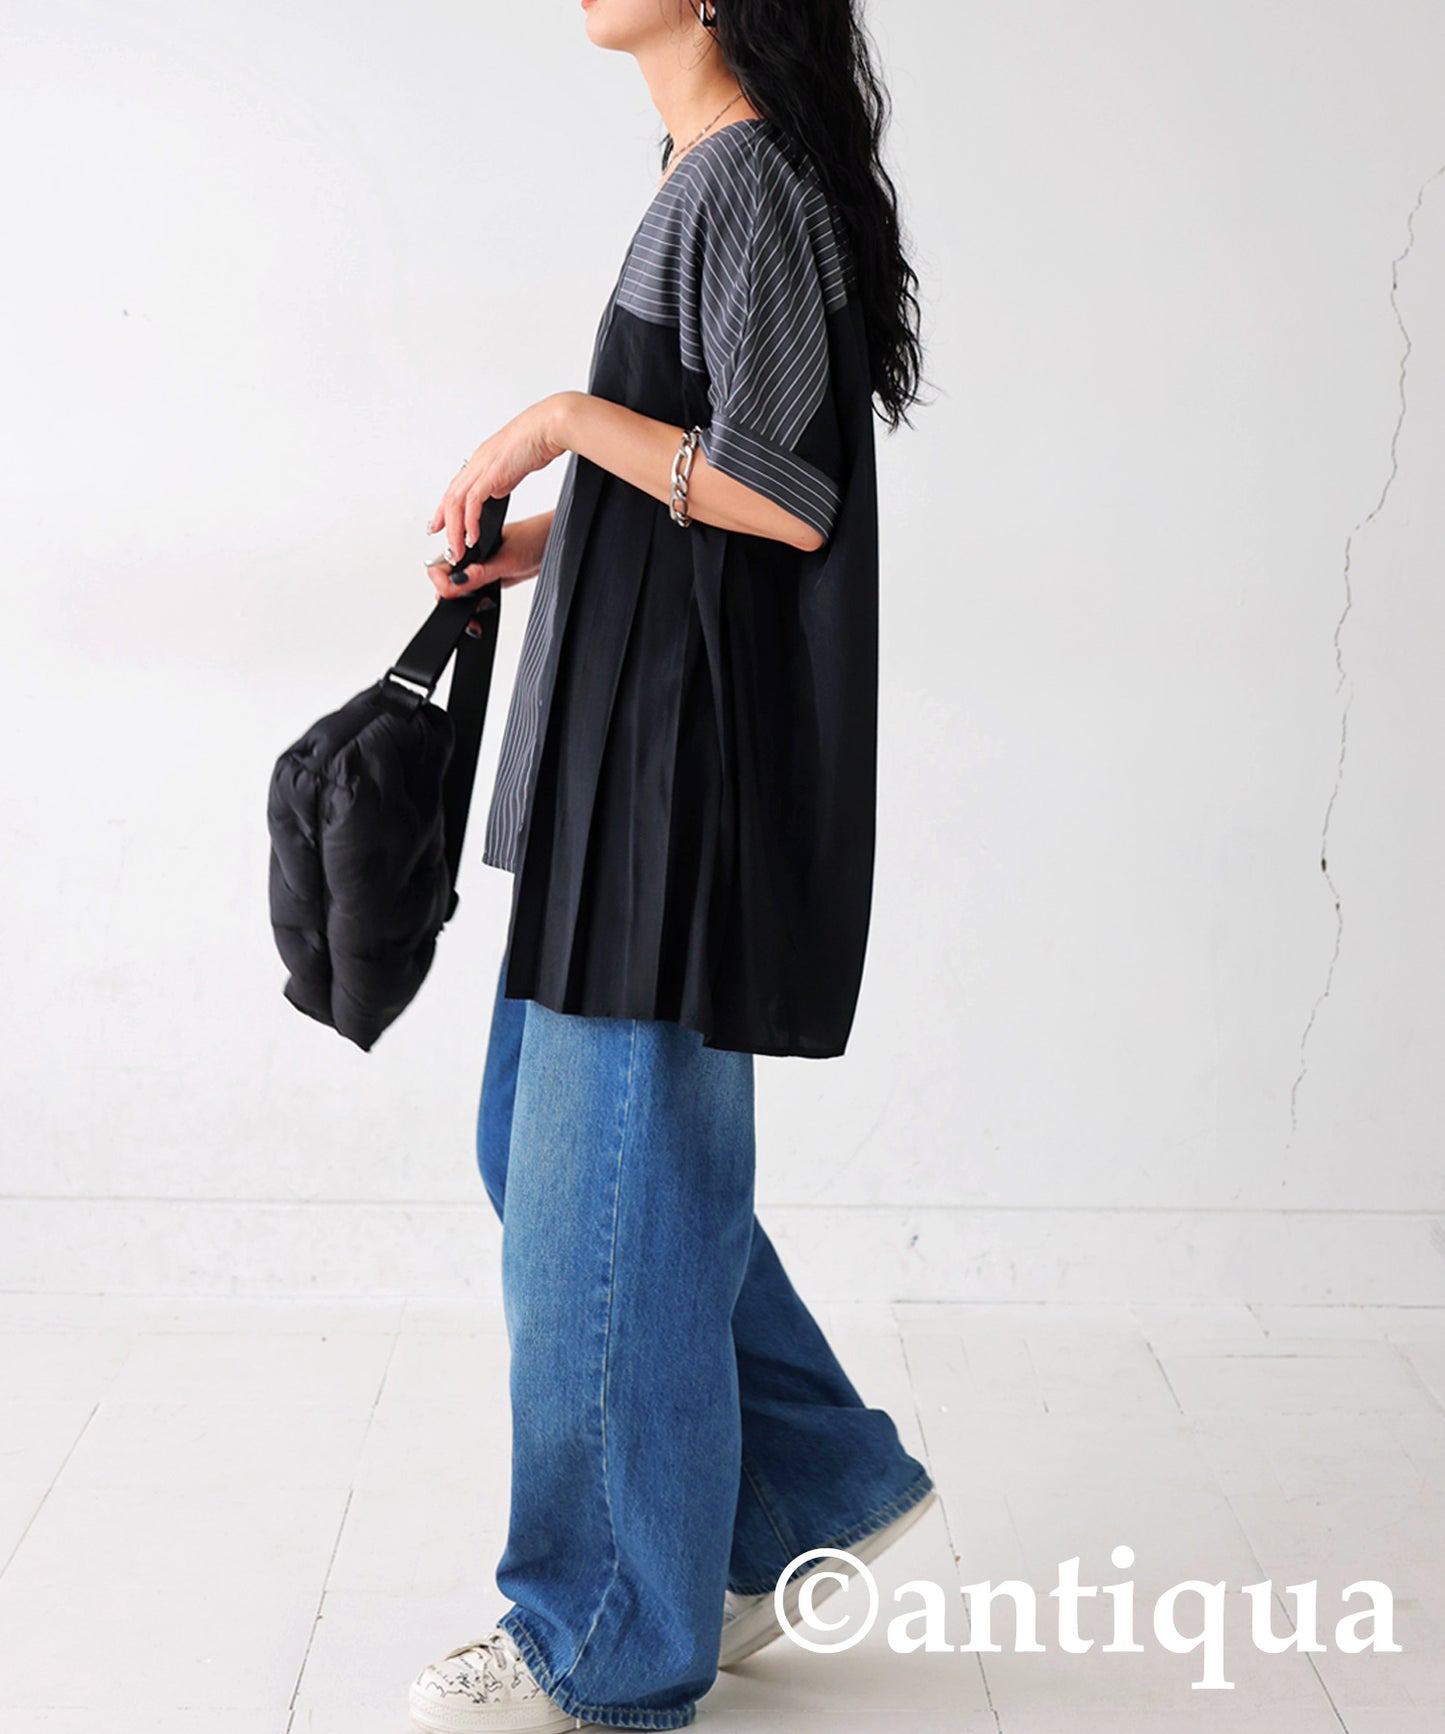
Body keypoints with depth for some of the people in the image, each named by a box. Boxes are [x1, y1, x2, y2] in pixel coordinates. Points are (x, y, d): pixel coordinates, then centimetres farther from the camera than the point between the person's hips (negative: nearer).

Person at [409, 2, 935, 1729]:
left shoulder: (750, 180, -14)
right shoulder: (707, 177, 16)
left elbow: (787, 497, -21)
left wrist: (567, 418, -13)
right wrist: (540, 539, 8)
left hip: (691, 743, -10)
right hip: (630, 738, 10)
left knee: (606, 1187, -1)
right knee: (539, 1136, 17)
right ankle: (820, 1484, 28)